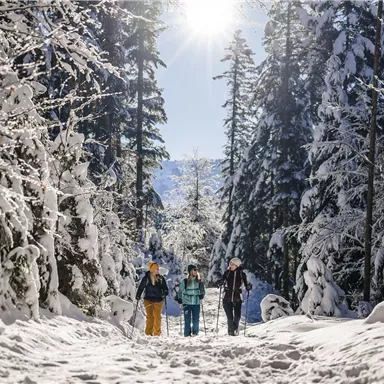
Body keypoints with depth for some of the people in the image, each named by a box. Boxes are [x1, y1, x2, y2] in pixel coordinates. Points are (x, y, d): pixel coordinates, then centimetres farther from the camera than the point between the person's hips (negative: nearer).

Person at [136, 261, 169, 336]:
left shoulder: (161, 278, 3)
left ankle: (157, 333, 9)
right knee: (150, 317, 4)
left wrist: (164, 294, -10)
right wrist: (138, 296, -6)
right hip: (148, 300, -1)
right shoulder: (146, 278, -3)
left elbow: (165, 288, 8)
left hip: (158, 300, 1)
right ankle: (149, 333, 12)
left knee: (157, 317, 2)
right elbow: (141, 287, 3)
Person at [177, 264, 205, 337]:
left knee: (196, 320, 4)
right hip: (187, 303, -2)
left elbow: (203, 290, 16)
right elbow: (180, 291, 9)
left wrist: (202, 294, -3)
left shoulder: (199, 281, 5)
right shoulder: (185, 281, -1)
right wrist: (179, 298, 0)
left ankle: (195, 333, 16)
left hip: (196, 303, 2)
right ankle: (187, 334, 10)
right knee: (187, 320, 2)